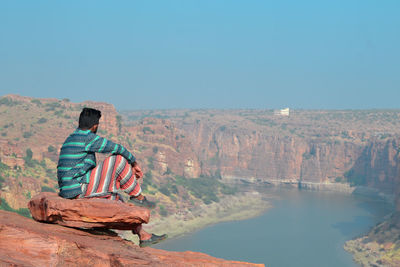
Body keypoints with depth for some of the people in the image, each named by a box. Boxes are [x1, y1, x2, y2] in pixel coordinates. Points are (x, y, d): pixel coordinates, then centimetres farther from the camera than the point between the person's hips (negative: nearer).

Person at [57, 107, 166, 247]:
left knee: (116, 198, 19)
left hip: (69, 191, 10)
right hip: (79, 189, -10)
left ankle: (143, 236, 23)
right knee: (118, 160, -11)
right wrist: (134, 162, 11)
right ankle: (138, 198, 4)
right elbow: (118, 149, -6)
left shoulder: (71, 139, 20)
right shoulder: (88, 138, -11)